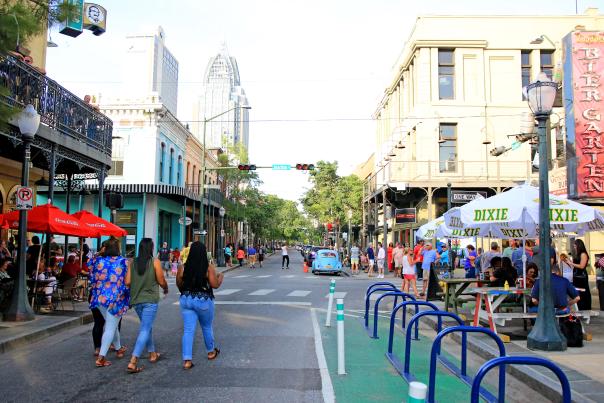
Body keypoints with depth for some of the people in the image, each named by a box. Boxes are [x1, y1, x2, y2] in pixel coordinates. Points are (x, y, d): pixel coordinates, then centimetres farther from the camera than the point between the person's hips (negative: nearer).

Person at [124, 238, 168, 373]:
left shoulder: (133, 262, 2)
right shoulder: (155, 262, -9)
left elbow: (127, 282, 0)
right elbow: (161, 281, -7)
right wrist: (166, 288, 14)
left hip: (136, 300, 5)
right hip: (150, 300, -5)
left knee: (147, 327, 22)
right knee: (144, 330, -3)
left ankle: (152, 354, 34)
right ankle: (132, 362, -12)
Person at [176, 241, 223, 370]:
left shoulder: (183, 268, -5)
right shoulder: (209, 268, -13)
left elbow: (179, 285, 5)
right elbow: (215, 285, -11)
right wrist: (220, 277, 8)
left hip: (186, 300, 2)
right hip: (203, 301, -2)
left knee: (188, 330, 5)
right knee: (207, 327, 19)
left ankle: (187, 360, 0)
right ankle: (211, 352, 37)